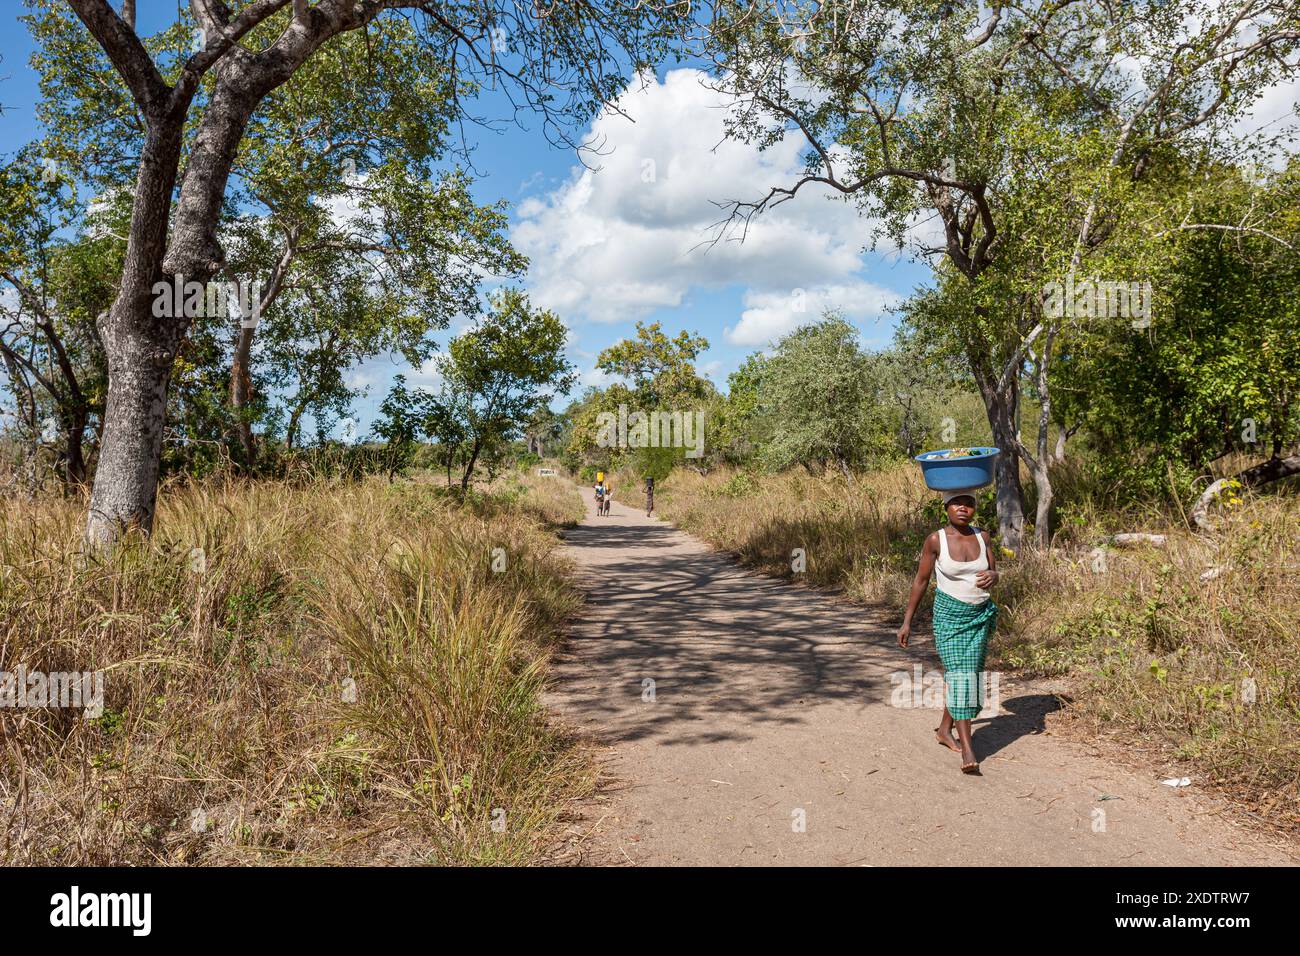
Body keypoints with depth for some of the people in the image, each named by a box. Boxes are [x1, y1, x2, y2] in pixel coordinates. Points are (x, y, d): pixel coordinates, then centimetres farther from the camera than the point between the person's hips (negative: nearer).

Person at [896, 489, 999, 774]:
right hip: (949, 614, -4)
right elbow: (920, 581, -3)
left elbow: (994, 572, 8)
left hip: (980, 615, 4)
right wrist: (907, 621, -1)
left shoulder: (982, 537, 1)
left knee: (970, 673, 11)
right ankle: (967, 750, -14)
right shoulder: (935, 541, -9)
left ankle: (944, 729, 32)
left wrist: (991, 576, -19)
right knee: (960, 674, -13)